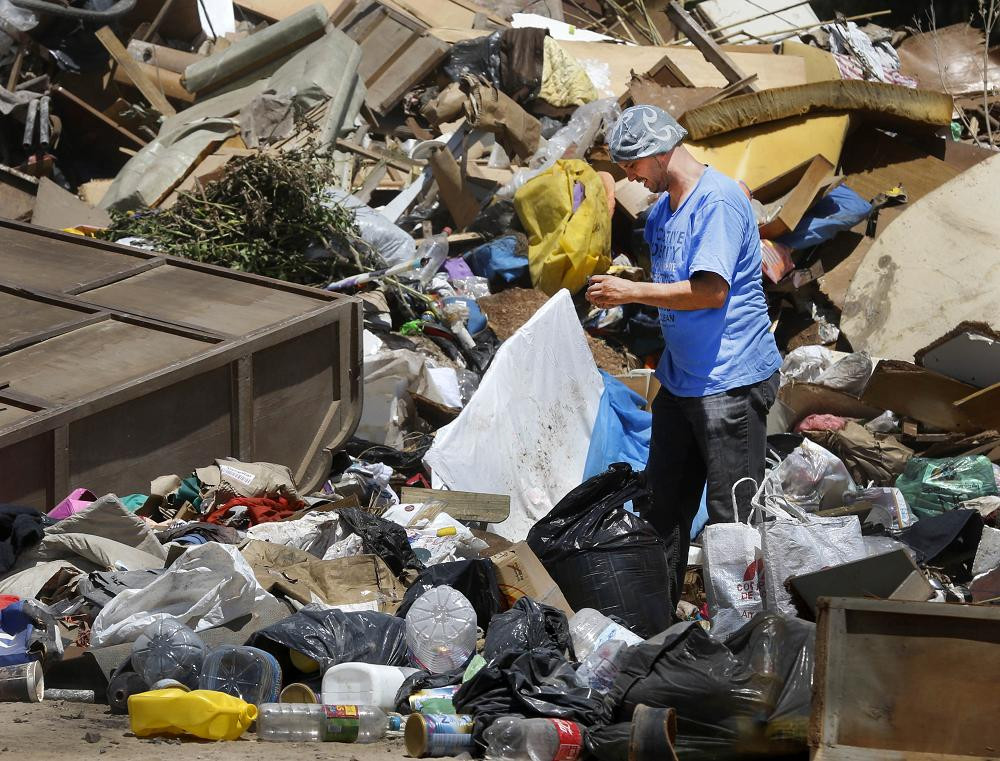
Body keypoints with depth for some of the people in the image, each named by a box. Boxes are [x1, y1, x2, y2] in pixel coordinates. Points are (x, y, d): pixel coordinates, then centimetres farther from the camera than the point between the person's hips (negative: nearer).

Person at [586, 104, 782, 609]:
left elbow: (710, 289, -24)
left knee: (732, 514, -5)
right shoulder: (661, 208, 12)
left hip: (732, 382, -10)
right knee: (662, 500, 16)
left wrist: (633, 292, -17)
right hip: (680, 376, 10)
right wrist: (620, 290, 8)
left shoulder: (719, 201, -17)